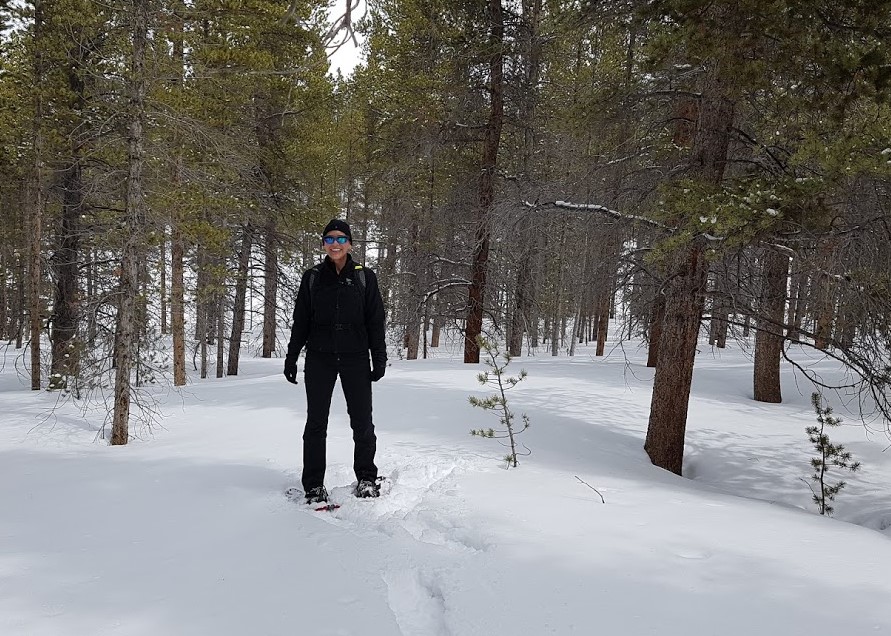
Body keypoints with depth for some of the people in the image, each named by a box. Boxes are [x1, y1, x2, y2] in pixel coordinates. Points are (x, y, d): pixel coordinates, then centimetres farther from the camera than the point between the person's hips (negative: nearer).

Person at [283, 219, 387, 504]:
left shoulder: (365, 277, 4)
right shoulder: (312, 278, 6)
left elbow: (375, 321, 6)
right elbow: (300, 321, 9)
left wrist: (379, 358, 1)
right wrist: (291, 357, 6)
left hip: (356, 359, 0)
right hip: (320, 358, 1)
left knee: (362, 422, 3)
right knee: (316, 422, 2)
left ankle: (366, 478, 20)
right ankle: (314, 485, 10)